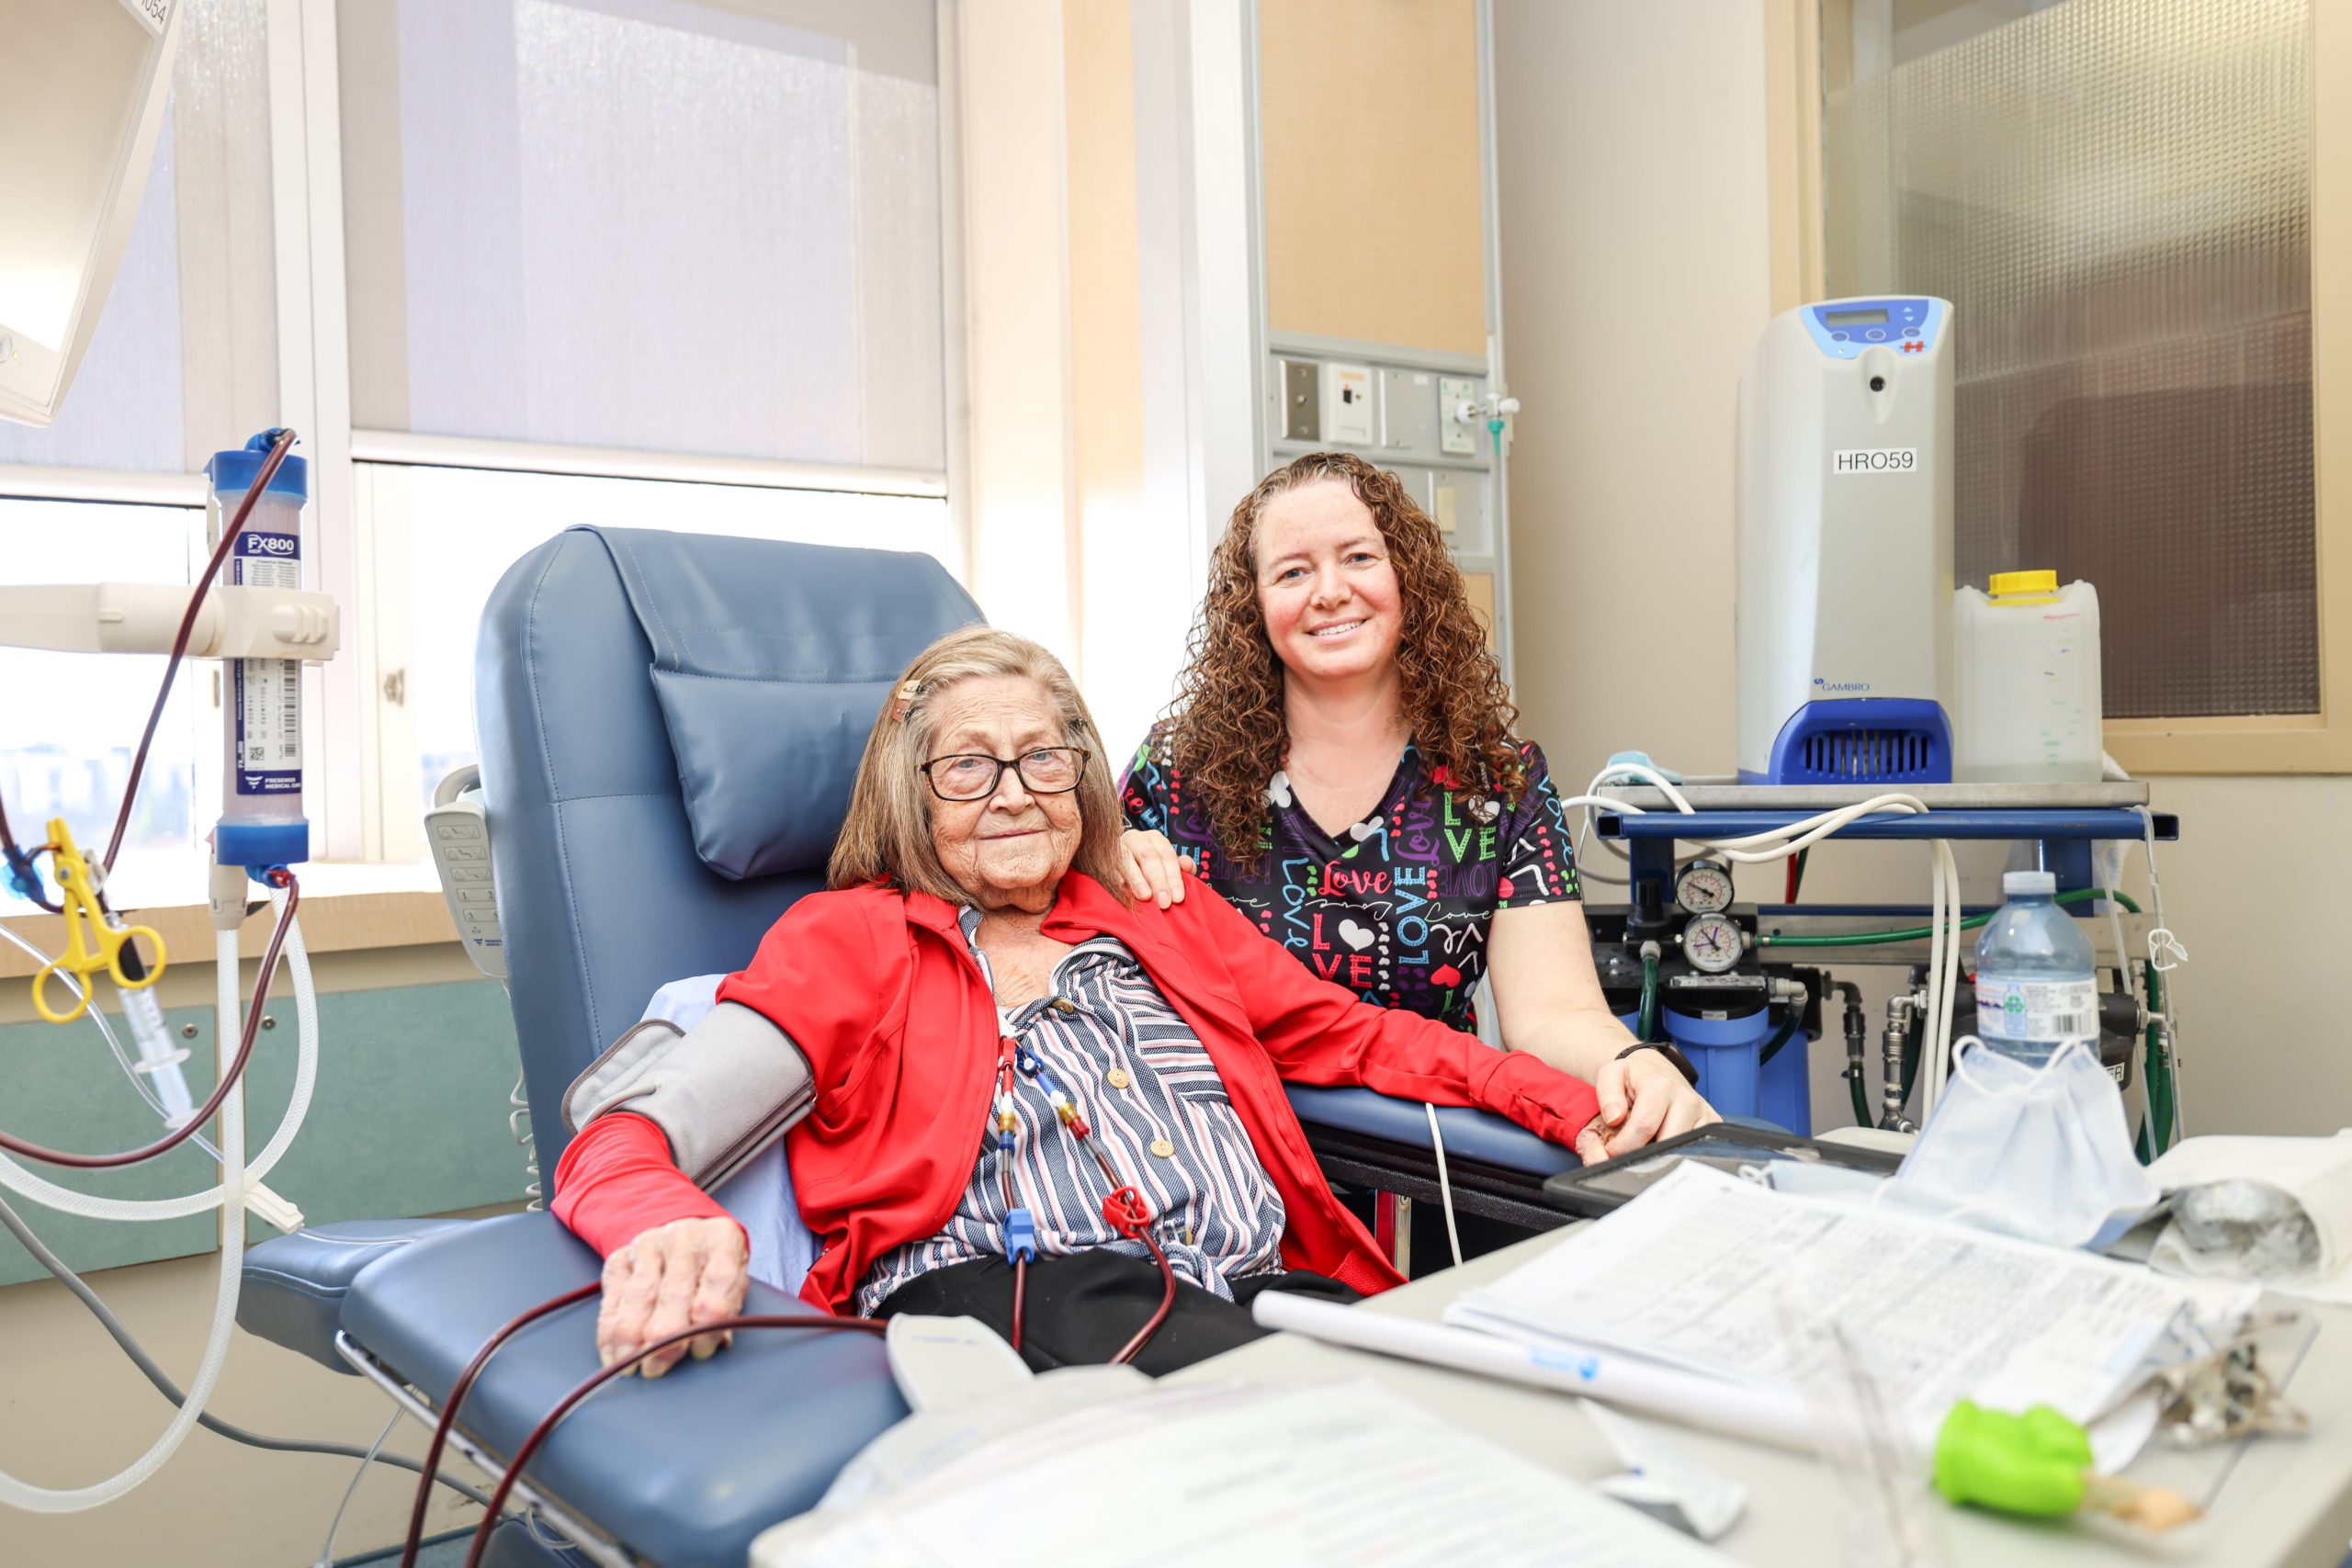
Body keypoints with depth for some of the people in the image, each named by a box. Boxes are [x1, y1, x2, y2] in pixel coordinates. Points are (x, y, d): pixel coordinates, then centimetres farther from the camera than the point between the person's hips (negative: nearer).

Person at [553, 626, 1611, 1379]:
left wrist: (1579, 1106, 9)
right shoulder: (849, 939, 15)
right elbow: (620, 1139, 2)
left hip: (1262, 1294, 5)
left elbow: (1361, 1038, 26)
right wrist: (673, 1234, -24)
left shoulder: (1171, 924, 29)